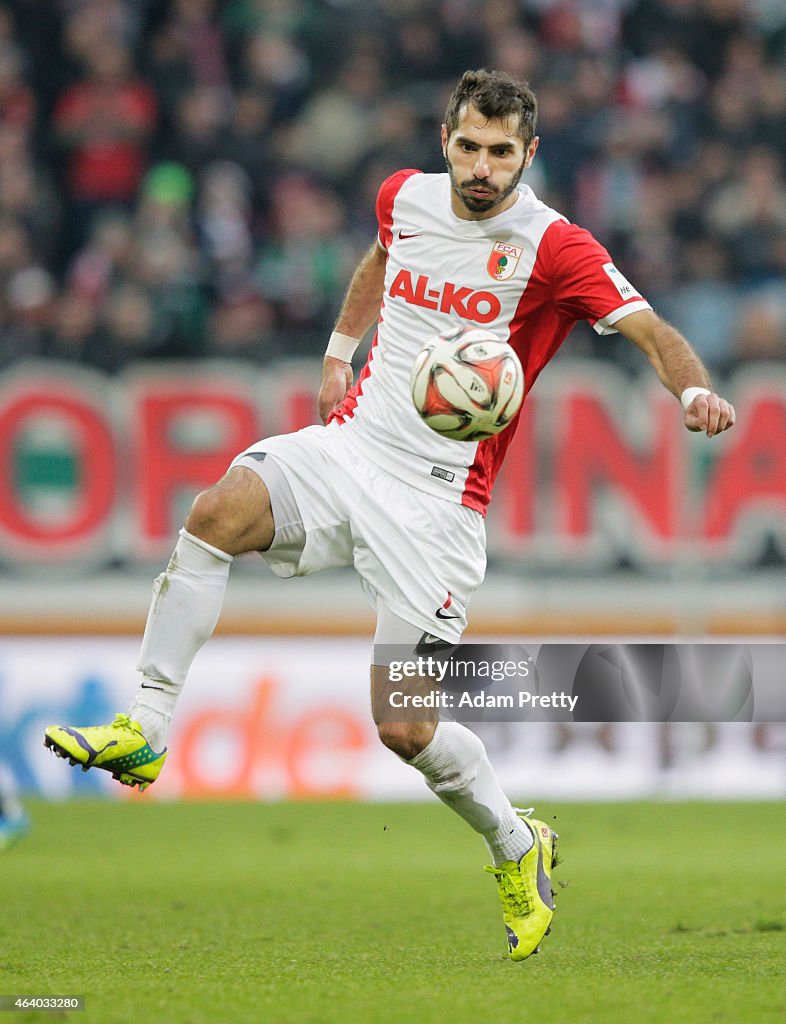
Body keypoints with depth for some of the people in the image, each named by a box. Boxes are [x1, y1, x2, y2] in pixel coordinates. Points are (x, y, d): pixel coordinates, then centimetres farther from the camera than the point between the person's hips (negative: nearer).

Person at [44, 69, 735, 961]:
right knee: (214, 515, -27)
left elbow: (652, 331, -20)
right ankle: (146, 729, -21)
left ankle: (517, 851, 21)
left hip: (437, 500, -4)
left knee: (405, 729, -7)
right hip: (351, 444, 4)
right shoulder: (405, 197, 5)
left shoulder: (552, 248, -10)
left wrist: (693, 390, -39)